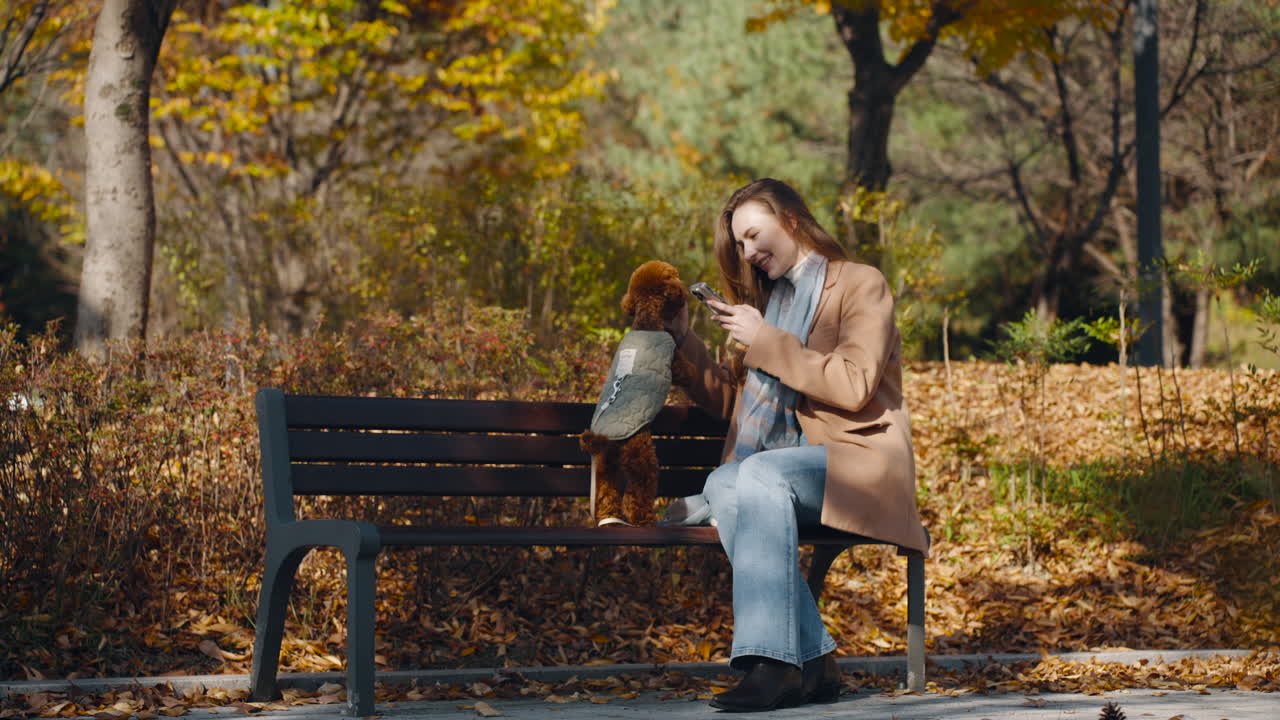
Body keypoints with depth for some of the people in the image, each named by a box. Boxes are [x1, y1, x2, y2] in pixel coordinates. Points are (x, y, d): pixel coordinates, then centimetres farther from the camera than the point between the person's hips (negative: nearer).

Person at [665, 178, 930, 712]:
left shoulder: (860, 285, 3)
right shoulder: (769, 298, 23)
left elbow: (854, 387, -11)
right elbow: (732, 399, 26)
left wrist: (766, 341, -11)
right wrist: (684, 342, 14)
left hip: (859, 458, -5)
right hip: (785, 461, 5)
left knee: (761, 473, -35)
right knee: (723, 484, -29)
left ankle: (774, 662, -41)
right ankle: (812, 659, -32)